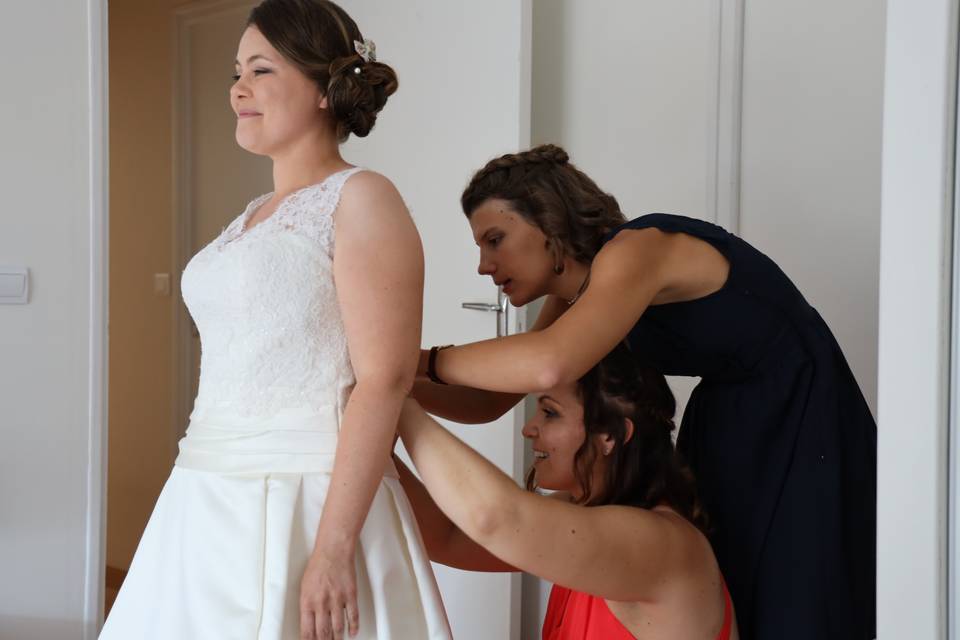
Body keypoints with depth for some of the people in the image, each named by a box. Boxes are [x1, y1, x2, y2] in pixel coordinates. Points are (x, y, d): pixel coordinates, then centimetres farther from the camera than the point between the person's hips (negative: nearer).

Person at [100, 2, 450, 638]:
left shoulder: (361, 199, -9)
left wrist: (333, 546, -22)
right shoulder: (254, 216, 15)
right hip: (214, 510, 8)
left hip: (305, 506, -7)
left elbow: (385, 381, -17)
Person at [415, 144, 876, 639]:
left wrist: (421, 361, -31)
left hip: (804, 437, -8)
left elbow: (548, 366, -43)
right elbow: (488, 402, 4)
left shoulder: (636, 250, -25)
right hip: (728, 435, 8)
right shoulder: (577, 296, 1)